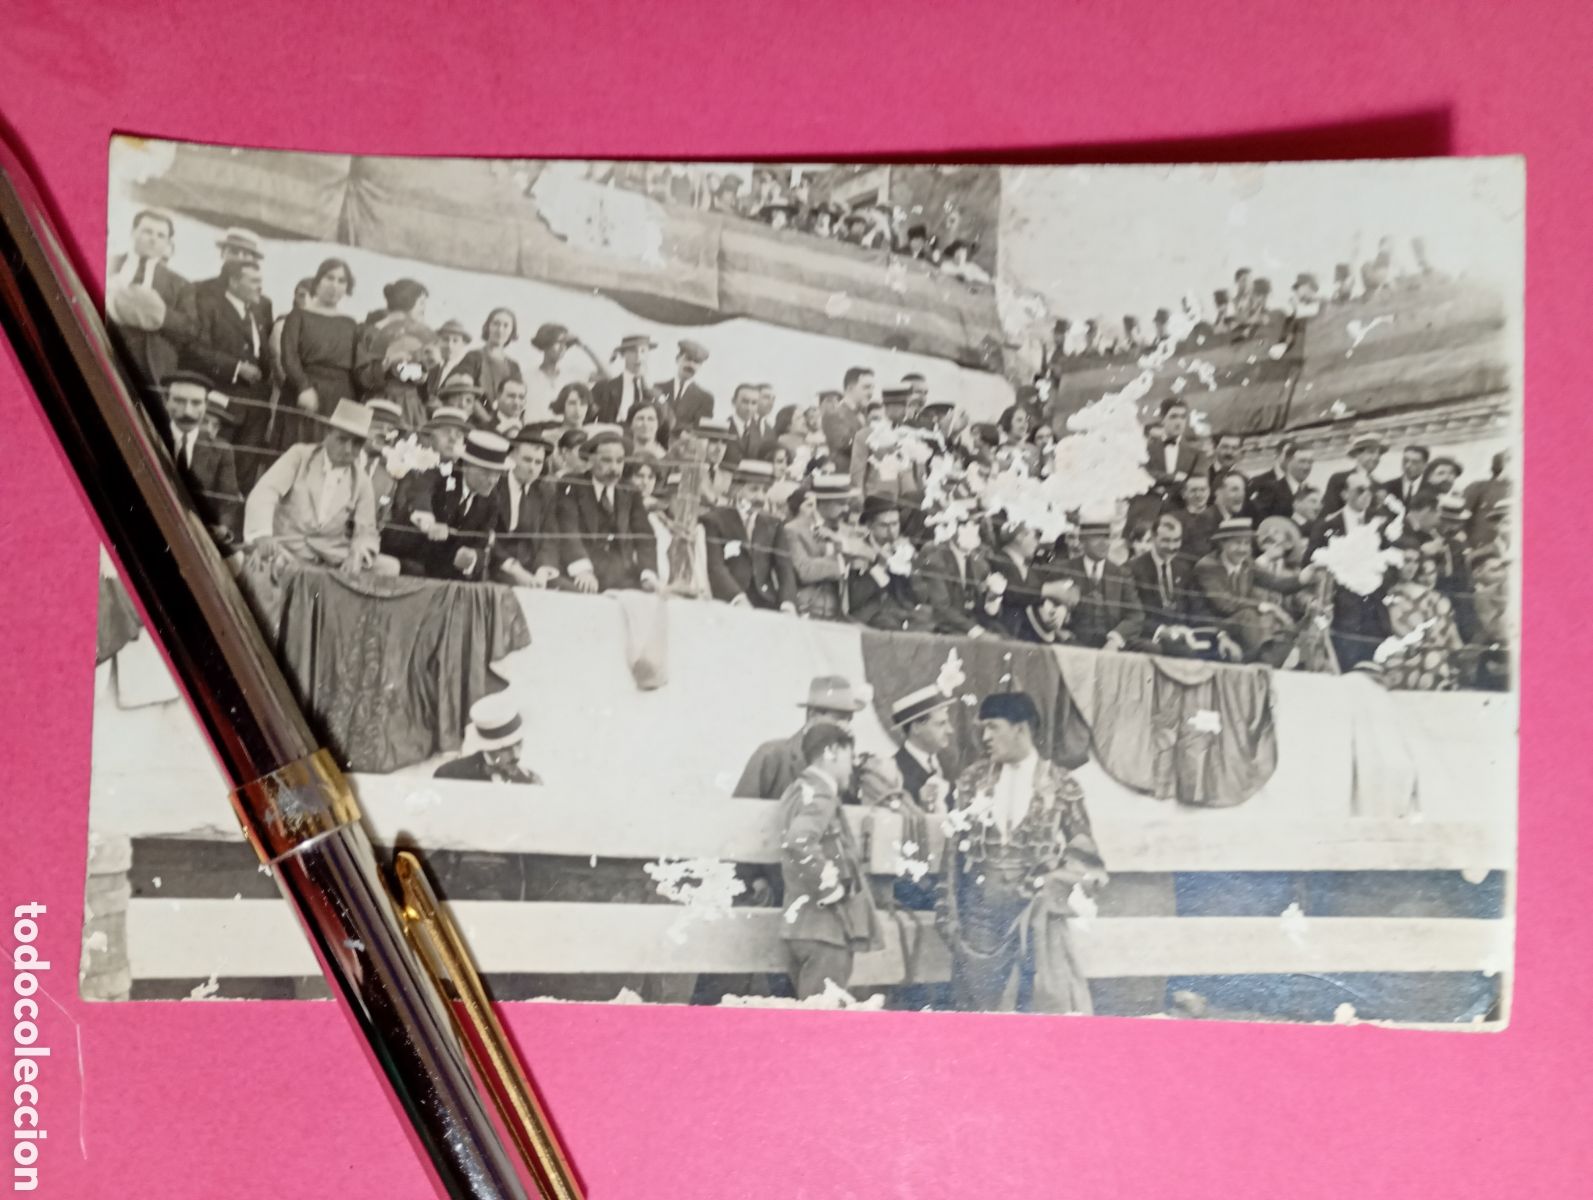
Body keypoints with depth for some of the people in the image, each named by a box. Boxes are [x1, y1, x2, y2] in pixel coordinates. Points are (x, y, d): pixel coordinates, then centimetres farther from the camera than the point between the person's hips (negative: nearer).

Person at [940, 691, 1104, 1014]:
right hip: (979, 912, 2)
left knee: (1039, 1006, 1)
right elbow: (954, 850, 4)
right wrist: (950, 913, 1)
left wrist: (1050, 889, -10)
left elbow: (1084, 855, 2)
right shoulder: (972, 781, 4)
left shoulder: (1061, 787, -2)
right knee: (980, 1008, 6)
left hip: (1034, 915, -2)